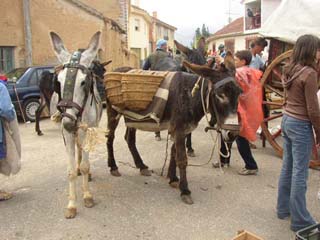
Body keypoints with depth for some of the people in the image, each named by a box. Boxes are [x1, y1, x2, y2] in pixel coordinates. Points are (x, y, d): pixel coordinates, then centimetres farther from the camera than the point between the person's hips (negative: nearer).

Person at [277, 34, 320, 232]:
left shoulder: (290, 71, 6)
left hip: (287, 121, 8)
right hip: (301, 126, -8)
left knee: (287, 168, 17)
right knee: (300, 173, 1)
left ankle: (283, 208, 30)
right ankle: (300, 220, 13)